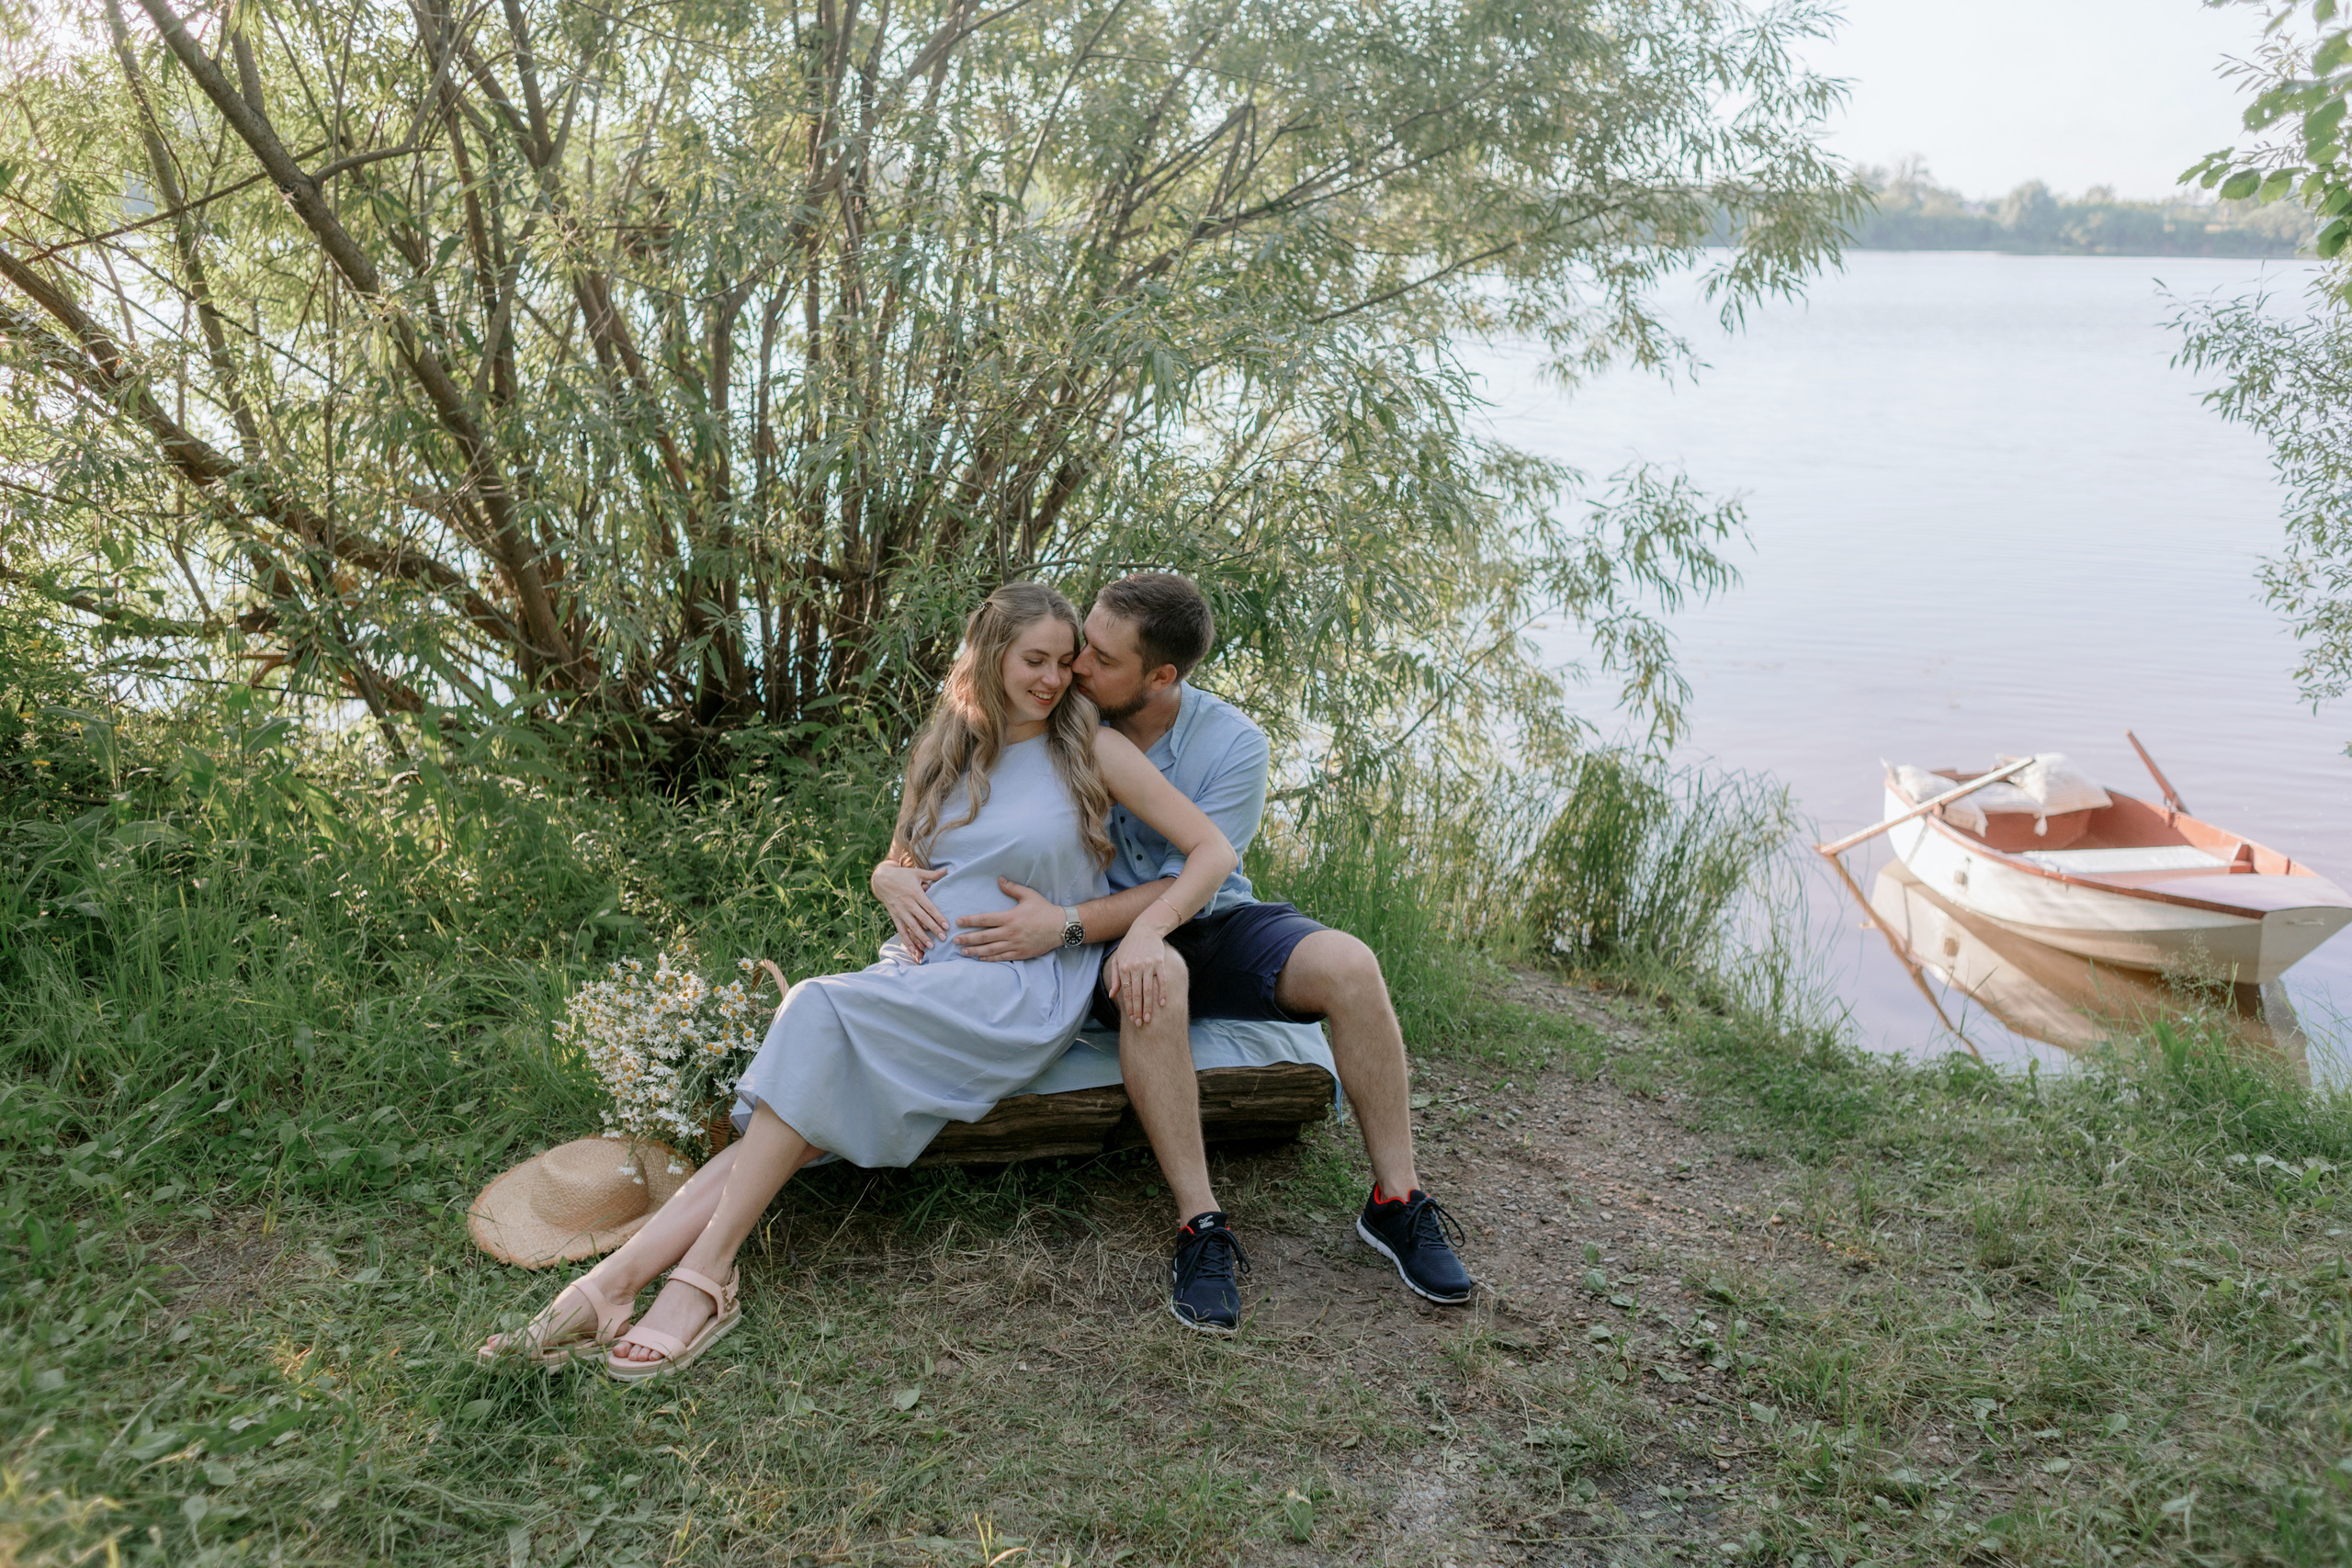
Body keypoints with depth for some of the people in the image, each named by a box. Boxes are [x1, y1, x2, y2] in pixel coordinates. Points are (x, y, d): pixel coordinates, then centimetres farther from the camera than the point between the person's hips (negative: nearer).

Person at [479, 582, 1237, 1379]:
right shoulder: (946, 756, 14)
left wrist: (1147, 927, -20)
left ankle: (705, 1274, -29)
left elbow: (1213, 849, -2)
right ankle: (614, 1281, -31)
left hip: (1022, 989, -5)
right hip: (920, 971, 5)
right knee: (810, 1108, -23)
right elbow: (898, 861, 27)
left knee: (824, 1011, -30)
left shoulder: (1093, 749, 1)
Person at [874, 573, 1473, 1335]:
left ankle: (1396, 1201, -12)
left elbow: (1188, 884, -20)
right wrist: (891, 872, -27)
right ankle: (1202, 1228, -32)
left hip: (1214, 926, 1)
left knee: (1349, 967, -27)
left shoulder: (1232, 743, -14)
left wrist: (1066, 922, -34)